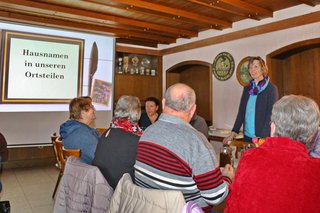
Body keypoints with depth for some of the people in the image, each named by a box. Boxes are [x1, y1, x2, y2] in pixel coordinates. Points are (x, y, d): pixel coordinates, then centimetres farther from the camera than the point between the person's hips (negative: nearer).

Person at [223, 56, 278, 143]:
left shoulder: (271, 89, -5)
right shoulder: (247, 89, 10)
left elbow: (271, 115, -11)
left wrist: (261, 138, -19)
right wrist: (233, 134, 6)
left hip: (262, 137, -4)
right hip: (247, 136, 5)